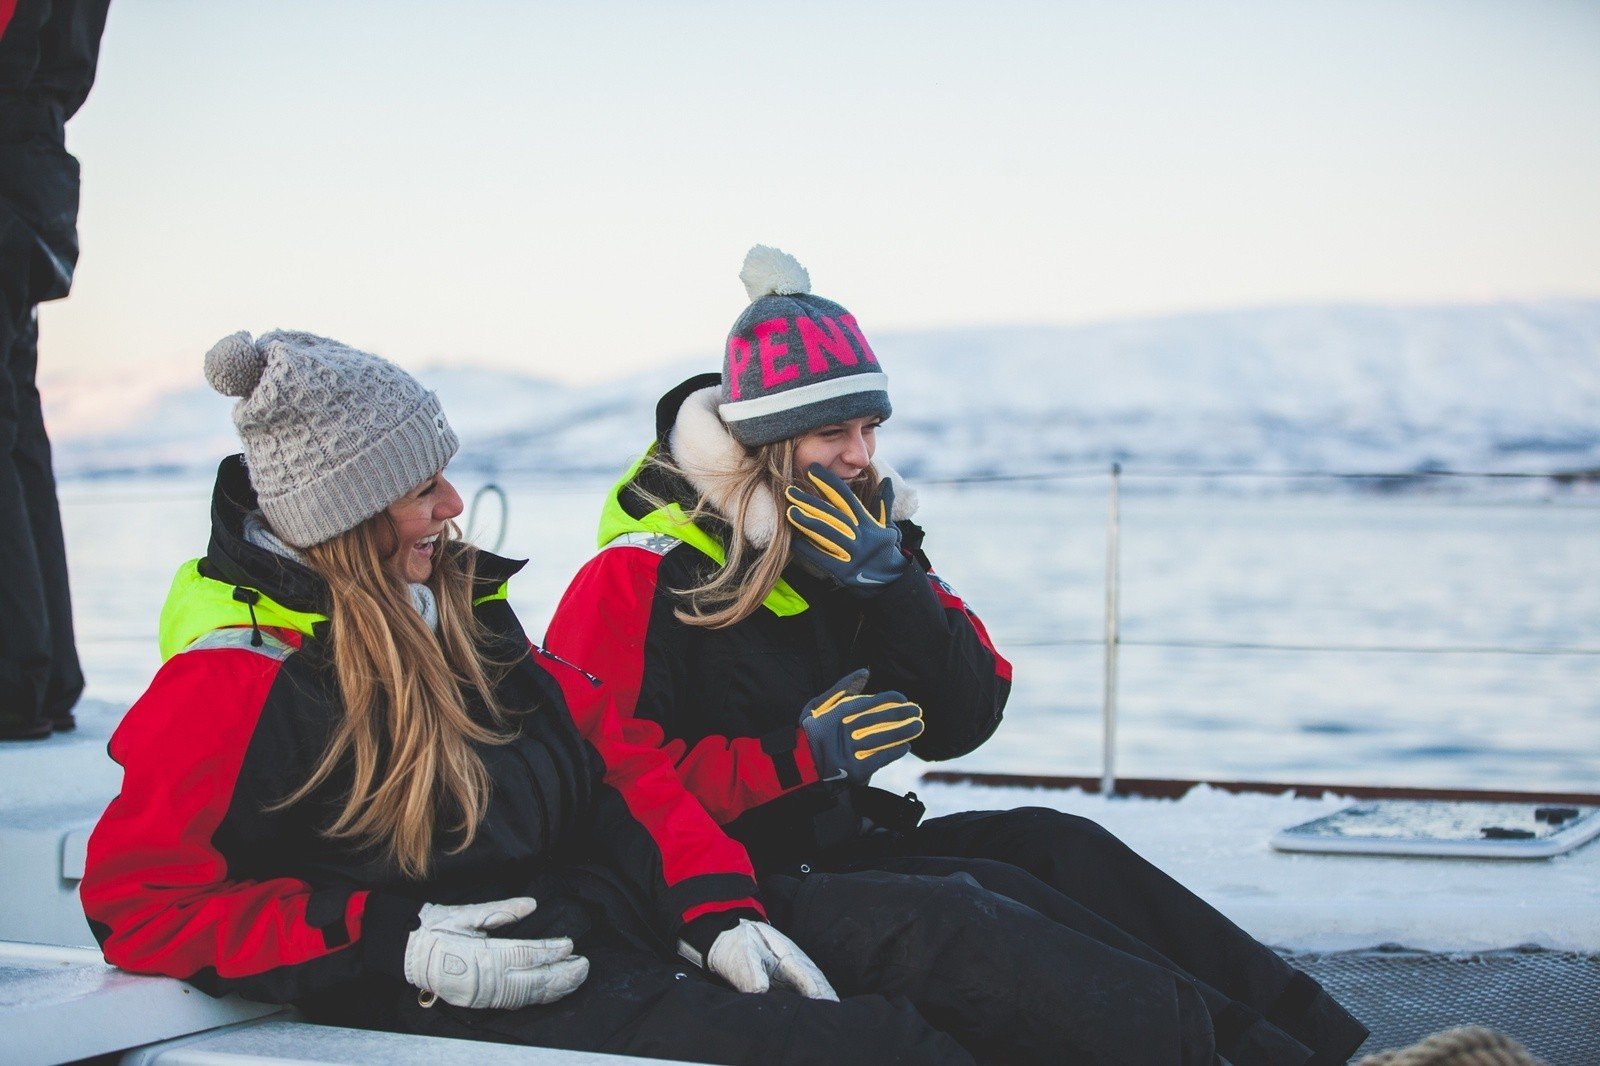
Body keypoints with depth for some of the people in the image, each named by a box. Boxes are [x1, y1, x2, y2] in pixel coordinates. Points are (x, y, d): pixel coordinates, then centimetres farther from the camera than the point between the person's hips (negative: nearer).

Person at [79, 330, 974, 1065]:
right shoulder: (235, 679, -7)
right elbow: (139, 901, -8)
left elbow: (618, 759, 17)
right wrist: (390, 947, -16)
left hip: (621, 931, 8)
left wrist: (715, 910, 2)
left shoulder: (459, 603, 15)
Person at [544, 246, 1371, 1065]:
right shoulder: (645, 572, -12)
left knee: (1054, 845, -14)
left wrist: (889, 581, -12)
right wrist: (800, 756, -25)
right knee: (980, 899, -26)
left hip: (851, 848, 7)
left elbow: (962, 723, 3)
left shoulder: (864, 534, 9)